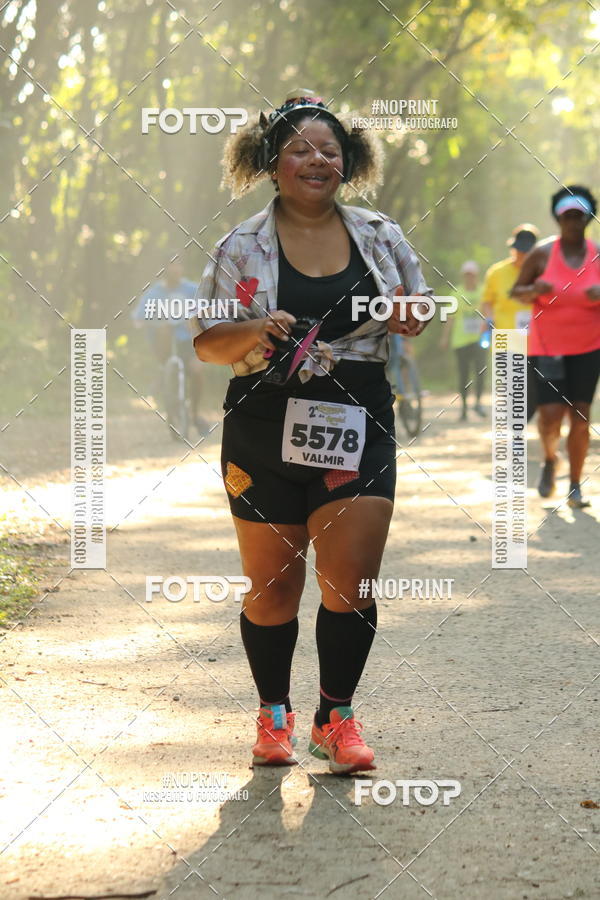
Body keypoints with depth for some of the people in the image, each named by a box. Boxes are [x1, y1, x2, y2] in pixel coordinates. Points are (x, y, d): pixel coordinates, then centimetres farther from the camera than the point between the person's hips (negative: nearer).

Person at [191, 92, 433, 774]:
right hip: (265, 432, -1)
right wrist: (254, 333, -18)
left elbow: (419, 311, 18)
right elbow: (206, 343, 2)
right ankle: (273, 713, 24)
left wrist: (410, 317, -6)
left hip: (359, 430, 1)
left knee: (352, 582, -6)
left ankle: (336, 717, 10)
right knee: (272, 585, 6)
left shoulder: (381, 237, 8)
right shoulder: (240, 248, 2)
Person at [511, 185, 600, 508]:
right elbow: (516, 291, 5)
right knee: (551, 413, -11)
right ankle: (549, 460, 22)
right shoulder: (542, 255, -3)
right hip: (548, 347, -1)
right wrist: (534, 290, -17)